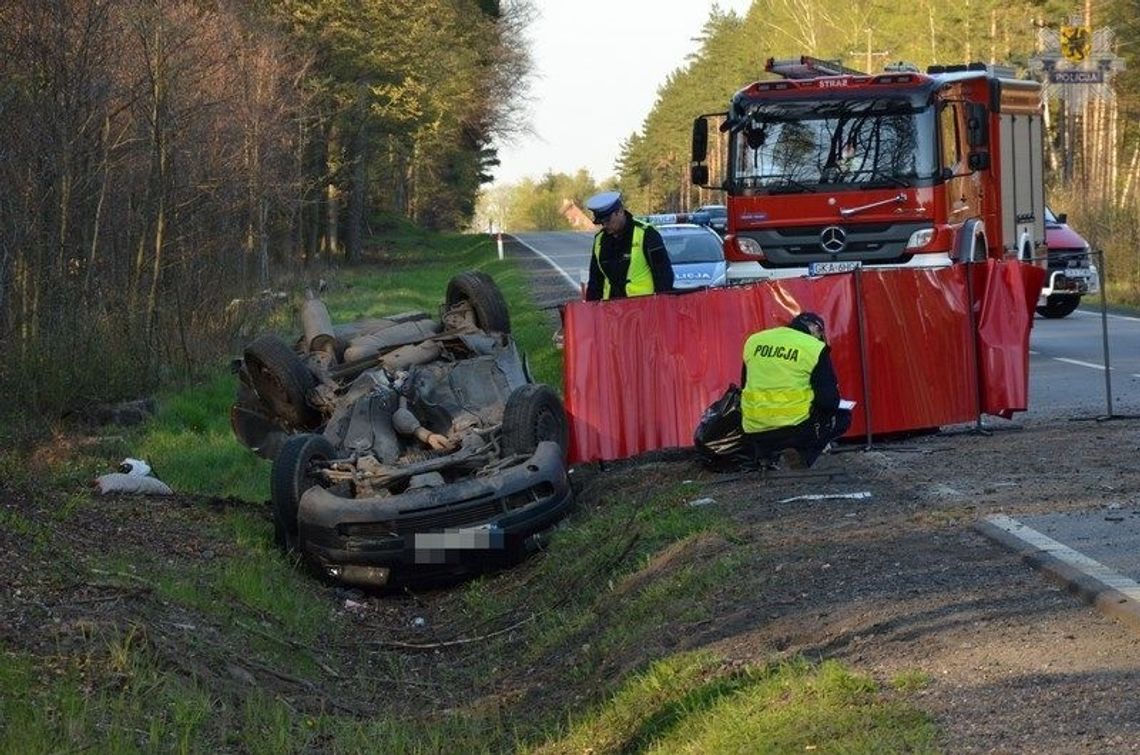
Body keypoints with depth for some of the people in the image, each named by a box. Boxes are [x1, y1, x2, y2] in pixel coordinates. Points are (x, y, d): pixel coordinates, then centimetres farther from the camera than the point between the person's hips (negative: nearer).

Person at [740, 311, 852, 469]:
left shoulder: (753, 341, 8)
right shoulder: (815, 348, -7)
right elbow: (829, 400, -7)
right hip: (795, 430, -6)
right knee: (842, 417, 19)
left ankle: (764, 454, 10)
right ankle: (802, 454, -4)